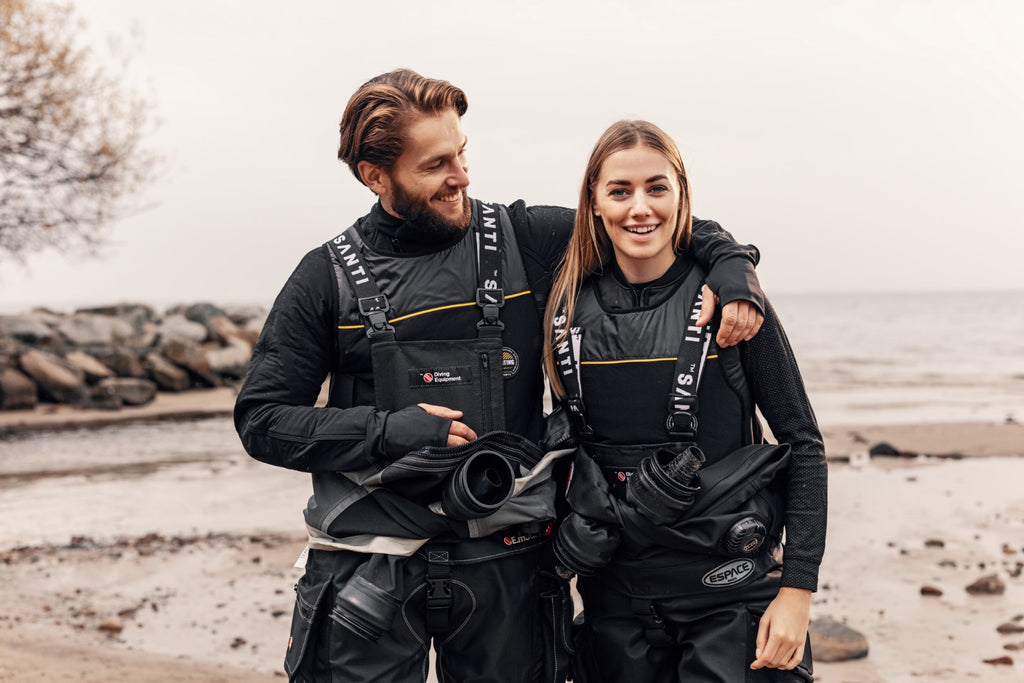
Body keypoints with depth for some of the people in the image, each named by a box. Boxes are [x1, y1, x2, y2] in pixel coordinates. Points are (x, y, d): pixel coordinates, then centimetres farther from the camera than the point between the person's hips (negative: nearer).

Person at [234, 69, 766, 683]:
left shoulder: (523, 241, 2)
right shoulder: (329, 277, 0)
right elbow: (261, 419, 0)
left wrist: (730, 263, -9)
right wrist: (388, 430, -12)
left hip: (505, 560, 1)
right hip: (371, 560, -1)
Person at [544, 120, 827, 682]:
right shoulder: (568, 309, 1)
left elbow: (802, 444, -4)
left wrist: (798, 588, -9)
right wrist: (562, 551, 12)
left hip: (729, 591, -3)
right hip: (615, 593, 3)